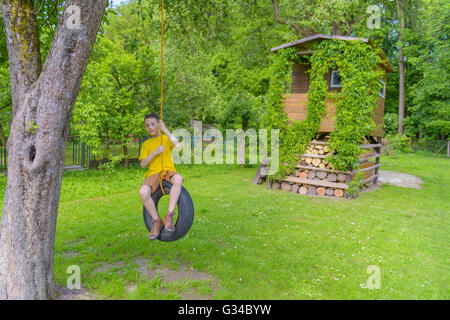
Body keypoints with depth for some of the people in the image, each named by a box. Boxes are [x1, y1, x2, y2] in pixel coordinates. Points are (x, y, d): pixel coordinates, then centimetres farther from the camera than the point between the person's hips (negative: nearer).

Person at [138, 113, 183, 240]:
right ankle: (156, 220, -9)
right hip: (153, 173, 1)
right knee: (143, 192, -30)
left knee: (179, 179, -38)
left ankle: (169, 214, -31)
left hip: (168, 170, -1)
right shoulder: (146, 143, 14)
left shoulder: (166, 137, 12)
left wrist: (165, 130, -11)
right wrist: (155, 152, -11)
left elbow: (177, 145, -12)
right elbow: (143, 164, 3)